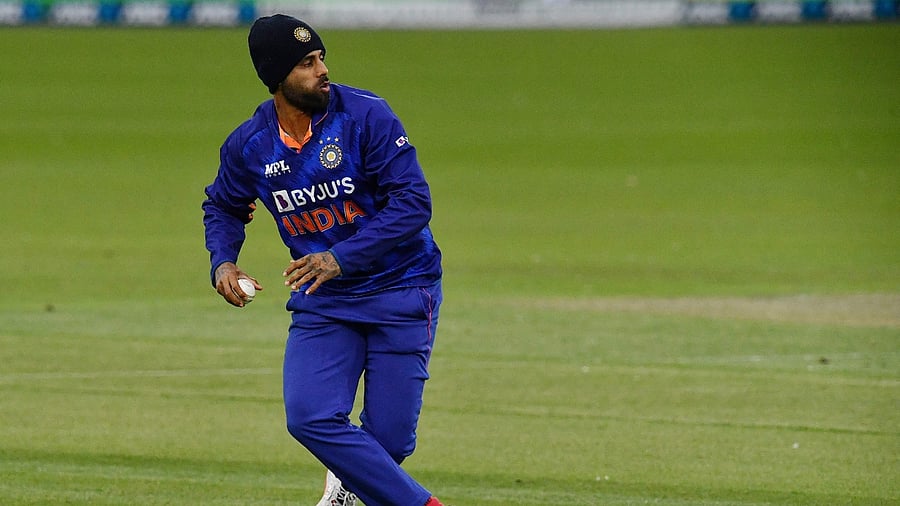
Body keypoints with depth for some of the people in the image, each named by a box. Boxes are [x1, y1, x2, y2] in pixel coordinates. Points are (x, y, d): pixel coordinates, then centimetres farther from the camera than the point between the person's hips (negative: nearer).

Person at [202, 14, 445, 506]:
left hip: (401, 292, -3)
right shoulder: (248, 145, -4)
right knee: (309, 418, -18)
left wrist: (340, 258, -28)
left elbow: (413, 202, -20)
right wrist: (222, 262, -4)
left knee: (389, 437, -5)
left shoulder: (366, 115, -16)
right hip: (322, 300, 3)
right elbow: (223, 207, 16)